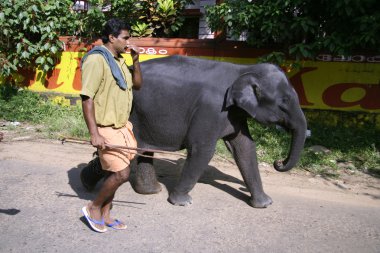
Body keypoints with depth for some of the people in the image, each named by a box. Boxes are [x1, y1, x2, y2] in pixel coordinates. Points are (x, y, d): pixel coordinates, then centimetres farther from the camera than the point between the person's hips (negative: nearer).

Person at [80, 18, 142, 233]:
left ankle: (105, 214, 28)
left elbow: (138, 85, 16)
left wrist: (136, 60, 2)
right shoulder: (97, 59, -16)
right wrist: (95, 134, -26)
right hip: (106, 129, -9)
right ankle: (93, 208, 14)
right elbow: (87, 98, -21)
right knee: (122, 173, -9)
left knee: (115, 172, 13)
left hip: (122, 125, 9)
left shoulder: (119, 60, 11)